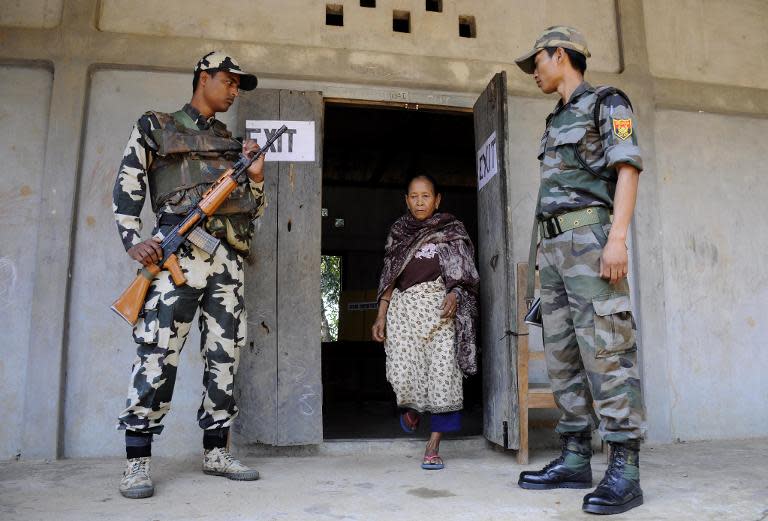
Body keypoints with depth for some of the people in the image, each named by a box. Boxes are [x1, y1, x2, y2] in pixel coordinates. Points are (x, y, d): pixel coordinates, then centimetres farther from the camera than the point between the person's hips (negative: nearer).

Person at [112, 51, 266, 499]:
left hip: (228, 259, 5)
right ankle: (138, 463, 0)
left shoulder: (232, 141, 25)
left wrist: (256, 176, 5)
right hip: (178, 253, -5)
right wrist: (133, 241, -9)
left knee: (225, 356, 4)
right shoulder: (155, 127, 13)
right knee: (158, 355, -10)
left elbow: (255, 211, 24)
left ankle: (217, 452, 14)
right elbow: (127, 189, 5)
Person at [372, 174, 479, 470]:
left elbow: (463, 274, 4)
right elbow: (389, 277, 15)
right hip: (404, 305, 2)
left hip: (440, 305, -1)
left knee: (442, 371, -10)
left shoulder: (452, 230, 11)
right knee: (403, 373, -10)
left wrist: (454, 295, -16)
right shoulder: (398, 231, 17)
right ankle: (411, 406, 27)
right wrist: (381, 315, 7)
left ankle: (433, 446, 1)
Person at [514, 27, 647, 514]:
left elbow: (628, 169, -9)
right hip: (556, 245, 9)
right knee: (563, 353, 3)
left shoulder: (607, 101, 3)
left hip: (590, 236, -9)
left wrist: (618, 237, -22)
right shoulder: (558, 122, 27)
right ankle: (575, 460, 8)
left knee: (606, 349, -14)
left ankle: (625, 471, -11)